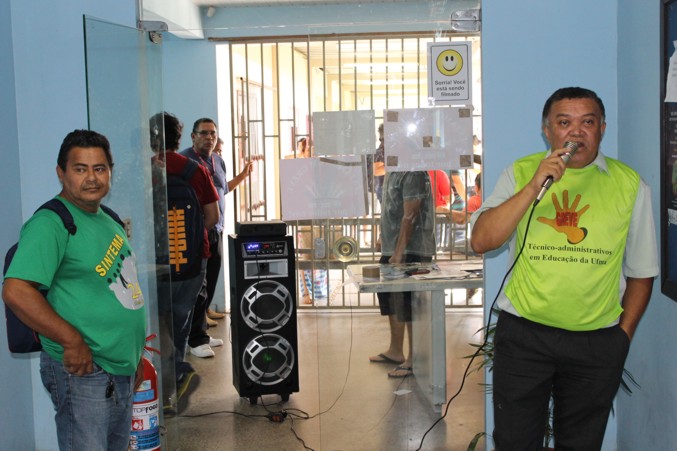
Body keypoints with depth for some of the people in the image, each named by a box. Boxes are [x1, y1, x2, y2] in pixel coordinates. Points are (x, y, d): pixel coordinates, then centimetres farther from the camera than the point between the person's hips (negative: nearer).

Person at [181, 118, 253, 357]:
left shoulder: (219, 161, 15)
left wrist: (243, 175, 27)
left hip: (216, 231, 7)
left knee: (209, 286, 10)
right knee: (198, 288, -4)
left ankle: (201, 332, 21)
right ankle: (196, 340, 5)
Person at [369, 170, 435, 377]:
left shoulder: (413, 173, -17)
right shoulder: (393, 172, 11)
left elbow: (410, 216, -20)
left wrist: (399, 252, -21)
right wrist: (384, 238, 19)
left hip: (410, 251, -10)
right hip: (391, 248, 10)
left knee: (408, 305, -4)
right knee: (389, 298, 19)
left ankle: (414, 360, 7)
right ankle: (395, 351, 33)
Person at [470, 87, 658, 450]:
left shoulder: (630, 185, 2)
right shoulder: (520, 173, 1)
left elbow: (641, 272, 9)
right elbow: (481, 242, -11)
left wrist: (623, 335, 6)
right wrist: (535, 186, -18)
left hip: (598, 341, 1)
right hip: (523, 334, -1)